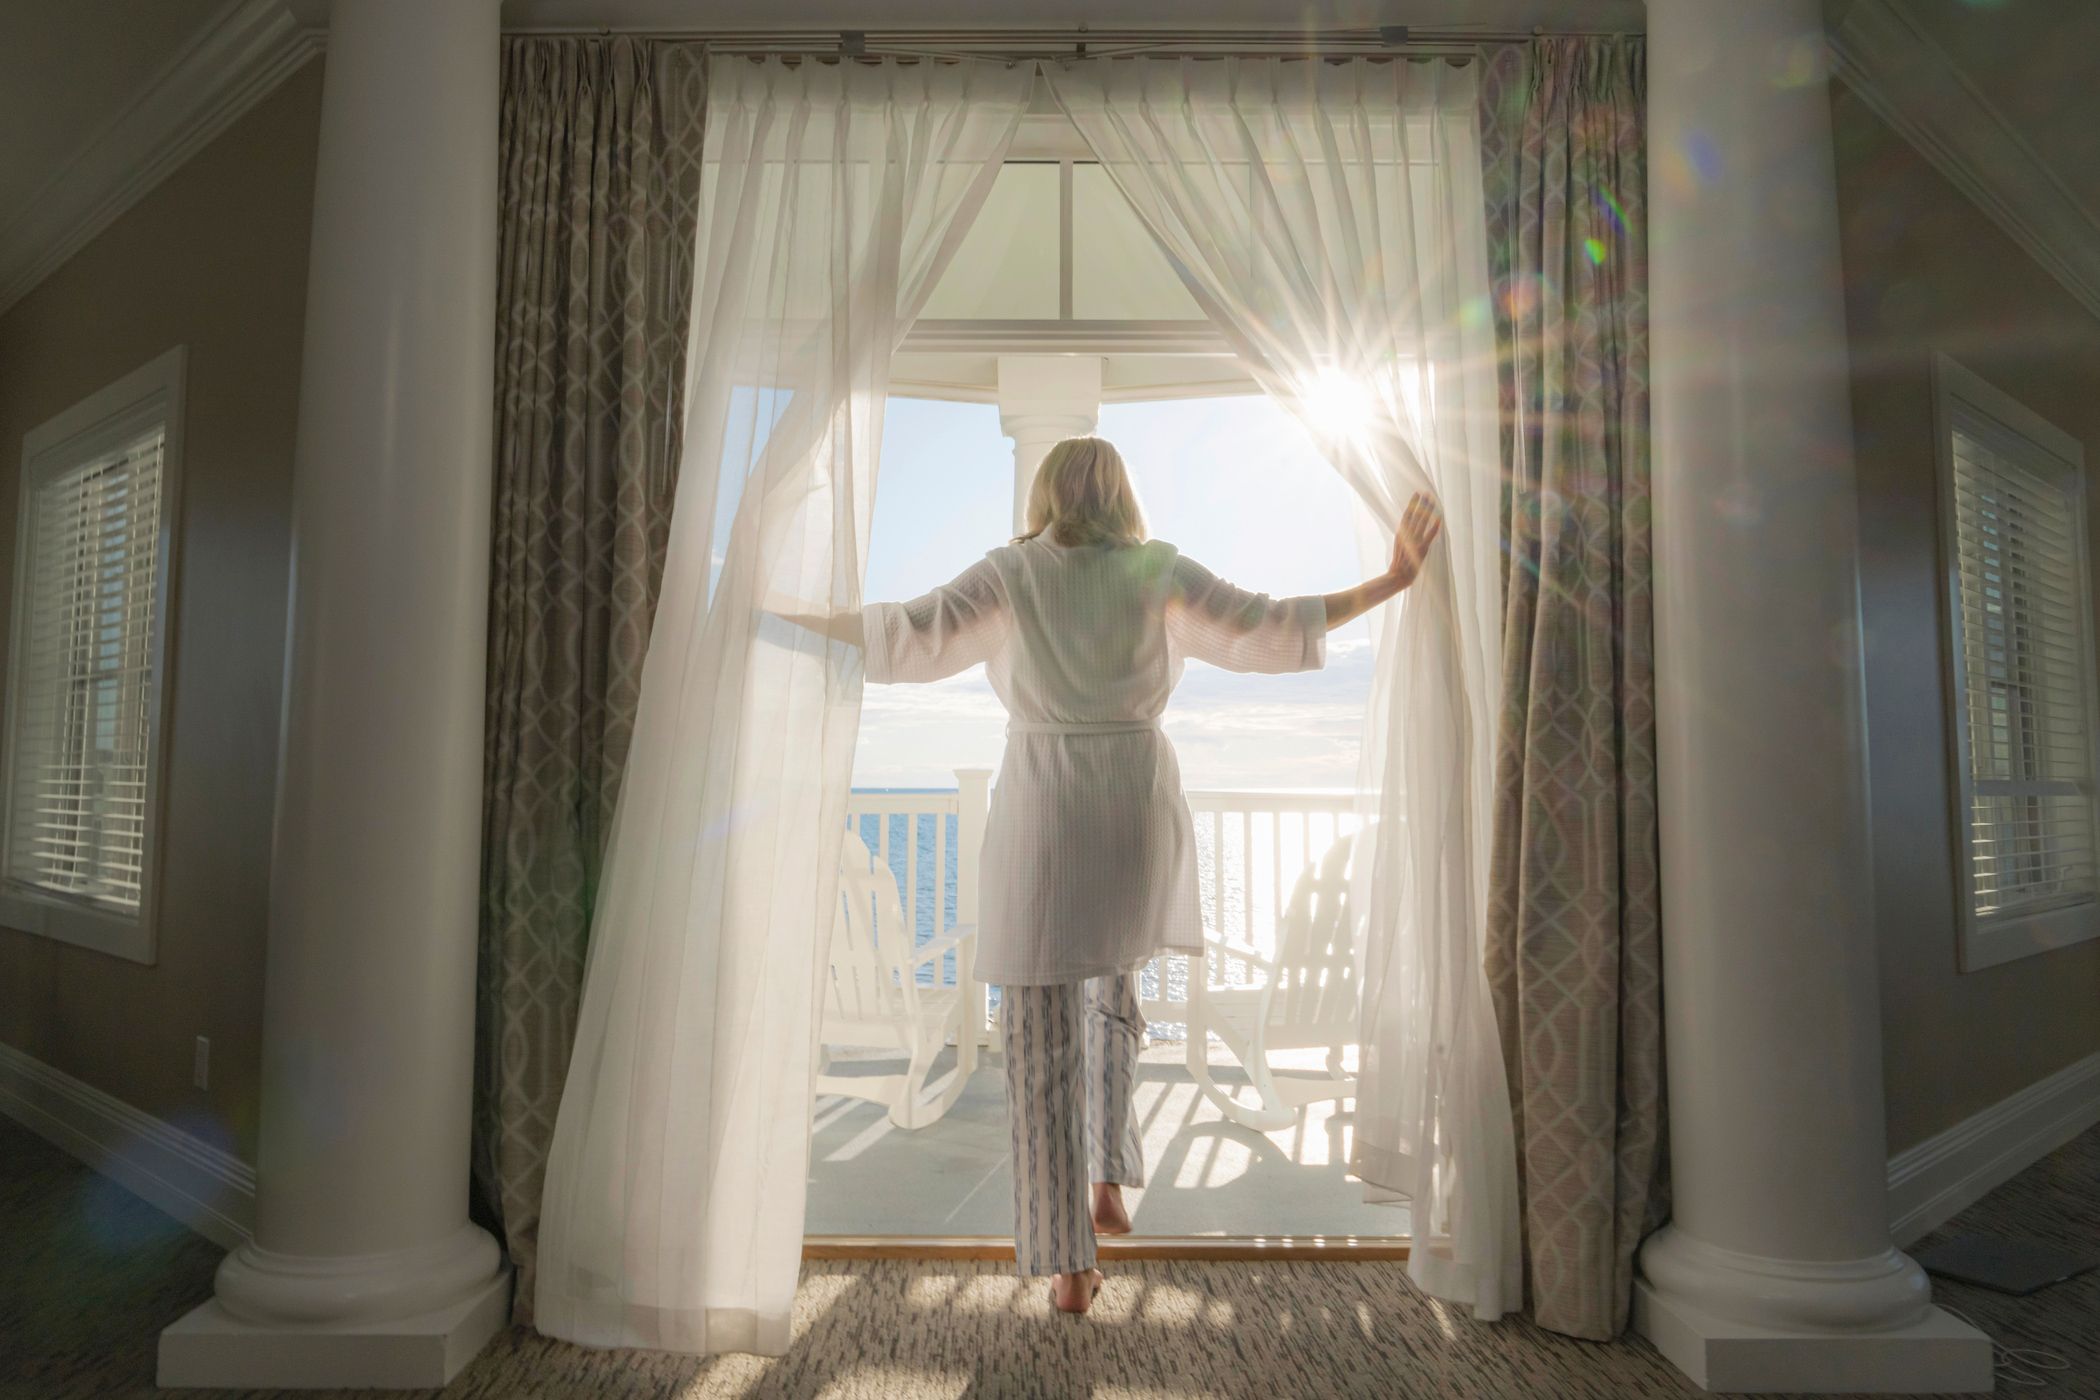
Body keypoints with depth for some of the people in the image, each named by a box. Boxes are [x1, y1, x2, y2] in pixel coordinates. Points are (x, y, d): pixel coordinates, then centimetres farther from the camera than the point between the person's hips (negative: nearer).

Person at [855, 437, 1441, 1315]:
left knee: (1042, 1044, 7)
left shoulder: (1011, 573, -2)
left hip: (1039, 820, -2)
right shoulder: (1159, 573, 1)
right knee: (1113, 998, 28)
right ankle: (1108, 1185, 24)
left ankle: (1069, 1265, 14)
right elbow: (1269, 628, -4)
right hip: (1138, 817, 3)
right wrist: (1390, 582, 5)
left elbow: (909, 635, -11)